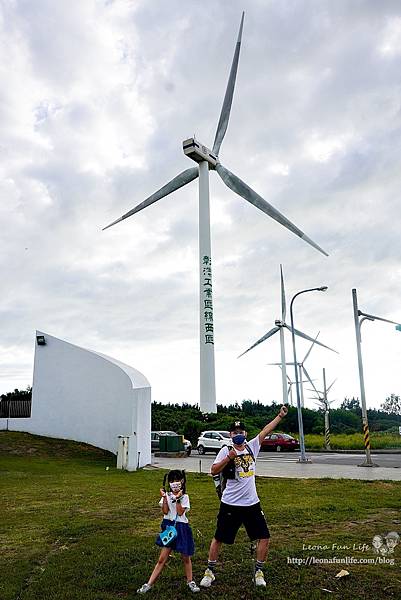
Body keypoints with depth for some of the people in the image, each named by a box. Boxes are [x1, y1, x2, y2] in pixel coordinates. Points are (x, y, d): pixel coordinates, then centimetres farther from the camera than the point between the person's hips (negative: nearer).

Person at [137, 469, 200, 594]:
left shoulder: (184, 497, -6)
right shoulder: (167, 495, 1)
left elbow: (180, 512, -16)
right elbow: (165, 511, -11)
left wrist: (177, 499, -21)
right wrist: (164, 497, -18)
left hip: (182, 528, -1)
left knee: (186, 558, 12)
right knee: (162, 559, 2)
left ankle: (190, 582, 32)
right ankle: (149, 584, 8)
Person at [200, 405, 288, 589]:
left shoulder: (252, 446, 4)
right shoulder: (226, 451, -7)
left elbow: (266, 430, 4)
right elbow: (214, 471, -13)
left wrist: (280, 415, 1)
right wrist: (228, 458, -25)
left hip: (252, 503, 3)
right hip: (230, 504, -3)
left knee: (264, 538, 3)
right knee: (218, 538, 7)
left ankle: (258, 572, 22)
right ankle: (210, 572, 25)